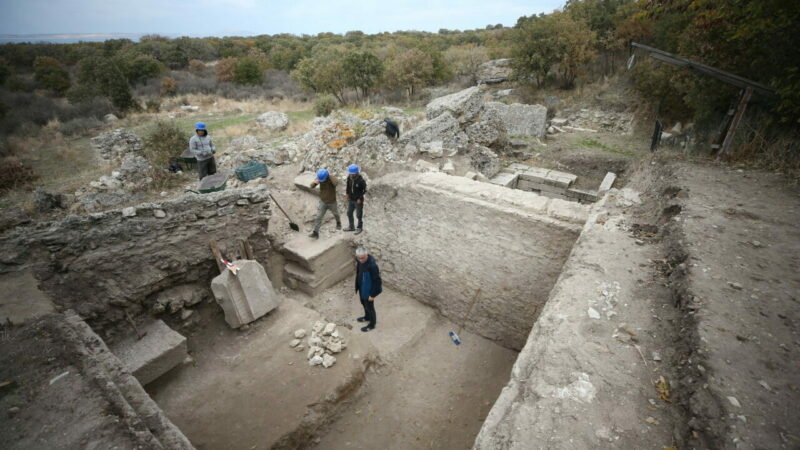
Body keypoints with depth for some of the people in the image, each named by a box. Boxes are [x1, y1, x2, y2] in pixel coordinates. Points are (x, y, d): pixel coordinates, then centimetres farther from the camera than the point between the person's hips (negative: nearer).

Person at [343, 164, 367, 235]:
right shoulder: (349, 178, -9)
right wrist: (347, 194, 4)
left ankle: (360, 227, 31)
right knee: (349, 213, 17)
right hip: (351, 199, 6)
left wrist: (360, 198, -14)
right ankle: (351, 227, 36)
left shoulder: (361, 180, -25)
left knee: (359, 215, 9)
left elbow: (364, 190, -13)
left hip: (358, 200, -6)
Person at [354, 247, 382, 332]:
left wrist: (372, 294, -19)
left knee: (369, 306, 15)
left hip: (368, 289, -8)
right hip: (361, 287, 8)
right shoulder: (359, 260, -13)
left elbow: (377, 280, -27)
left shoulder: (372, 265, -37)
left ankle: (372, 324, 40)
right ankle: (367, 317, 57)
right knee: (363, 303, 29)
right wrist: (357, 286, 17)